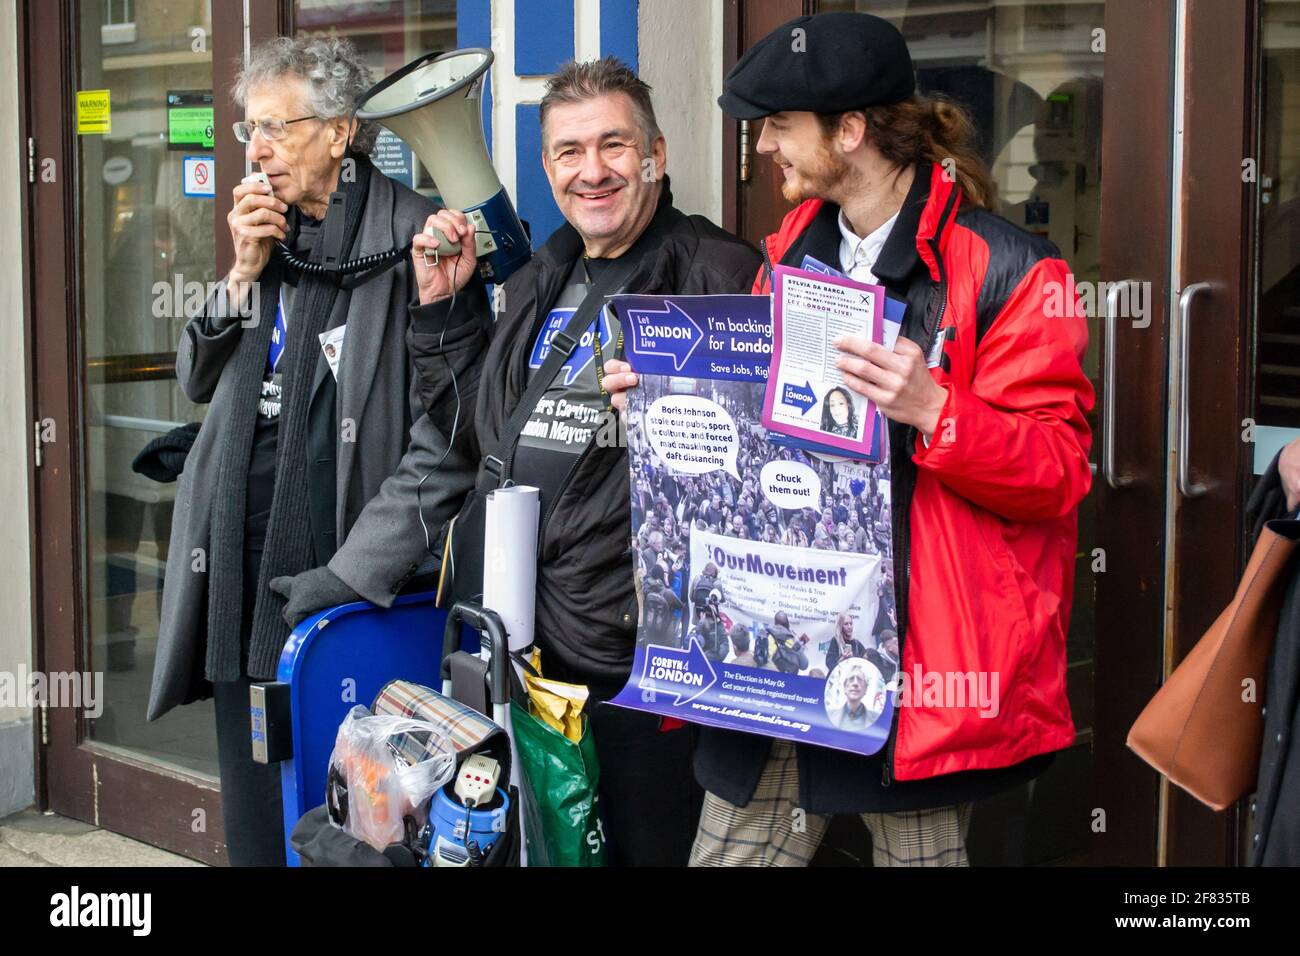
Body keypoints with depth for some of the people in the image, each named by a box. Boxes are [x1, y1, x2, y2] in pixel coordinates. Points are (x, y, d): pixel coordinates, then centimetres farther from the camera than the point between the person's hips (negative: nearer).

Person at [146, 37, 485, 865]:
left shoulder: (411, 236, -12)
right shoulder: (272, 235, 12)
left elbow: (449, 437, -17)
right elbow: (198, 380, 16)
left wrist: (358, 571, -17)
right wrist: (243, 275, 0)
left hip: (332, 563, -7)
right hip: (238, 564, 7)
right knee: (253, 818, 14)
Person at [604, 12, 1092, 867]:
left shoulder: (1005, 273, -8)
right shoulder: (789, 255, 15)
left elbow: (1056, 471, -11)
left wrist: (932, 409, -26)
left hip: (916, 654, -6)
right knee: (728, 850, 9)